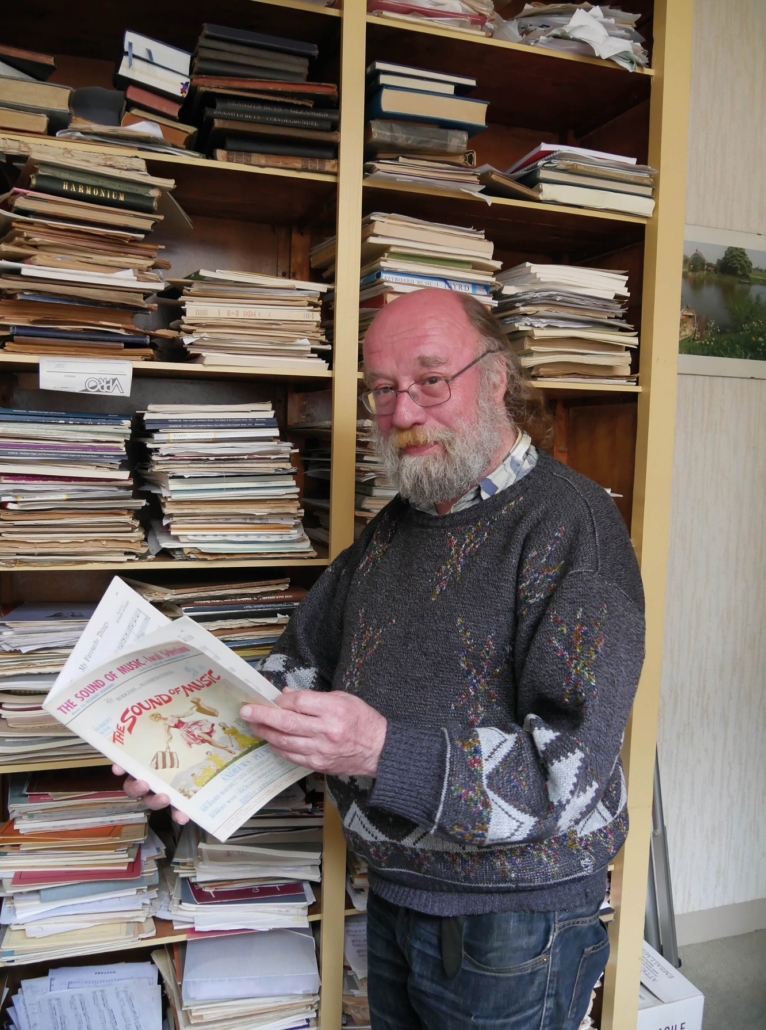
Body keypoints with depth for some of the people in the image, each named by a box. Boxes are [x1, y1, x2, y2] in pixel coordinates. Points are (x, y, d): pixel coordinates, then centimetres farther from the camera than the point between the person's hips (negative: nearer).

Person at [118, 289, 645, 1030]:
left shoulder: (571, 521, -19)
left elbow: (572, 770, -26)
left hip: (510, 923, -6)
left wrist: (384, 752, -36)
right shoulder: (394, 525, 5)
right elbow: (305, 659, 11)